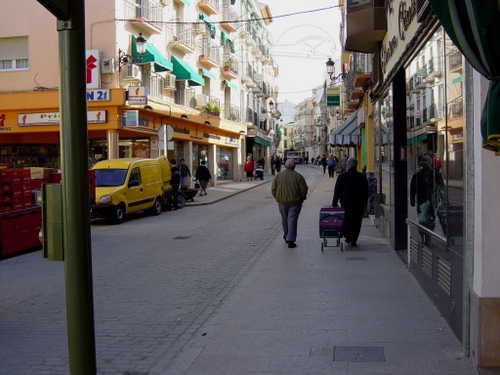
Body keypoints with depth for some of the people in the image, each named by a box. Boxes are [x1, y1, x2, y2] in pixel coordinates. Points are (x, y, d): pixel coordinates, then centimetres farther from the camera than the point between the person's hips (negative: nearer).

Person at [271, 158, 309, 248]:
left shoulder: (279, 175, -2)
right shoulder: (298, 176, -8)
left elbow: (273, 189, 1)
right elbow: (304, 189, -8)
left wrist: (278, 198, 13)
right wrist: (301, 199, 7)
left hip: (282, 202, 3)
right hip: (294, 202, -3)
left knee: (285, 220, 18)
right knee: (292, 220, -2)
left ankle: (286, 237, 32)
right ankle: (290, 240, -9)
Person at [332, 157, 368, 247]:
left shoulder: (342, 176, -5)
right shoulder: (362, 177, 0)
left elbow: (337, 190, -3)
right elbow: (366, 192, 5)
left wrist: (334, 202, 3)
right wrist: (364, 203, 13)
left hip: (346, 203, 0)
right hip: (359, 204, 1)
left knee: (346, 222, 14)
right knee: (356, 223, 6)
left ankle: (348, 237, 7)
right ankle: (353, 240, 6)